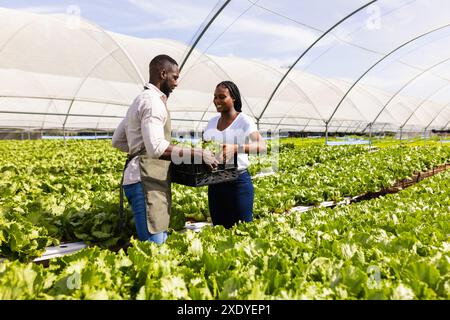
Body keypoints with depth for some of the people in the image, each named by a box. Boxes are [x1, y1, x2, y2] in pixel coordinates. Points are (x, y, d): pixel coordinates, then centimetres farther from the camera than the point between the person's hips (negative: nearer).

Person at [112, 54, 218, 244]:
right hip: (147, 181, -11)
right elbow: (157, 147, -26)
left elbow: (117, 141, 27)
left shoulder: (140, 100, 22)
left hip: (149, 180, 11)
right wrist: (198, 154, -22)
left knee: (161, 241, 11)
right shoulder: (153, 100, -11)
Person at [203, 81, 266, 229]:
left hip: (238, 182, -5)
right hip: (214, 182, 6)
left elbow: (262, 146, -22)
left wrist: (235, 148, -39)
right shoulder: (212, 122, 10)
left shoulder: (244, 121, -8)